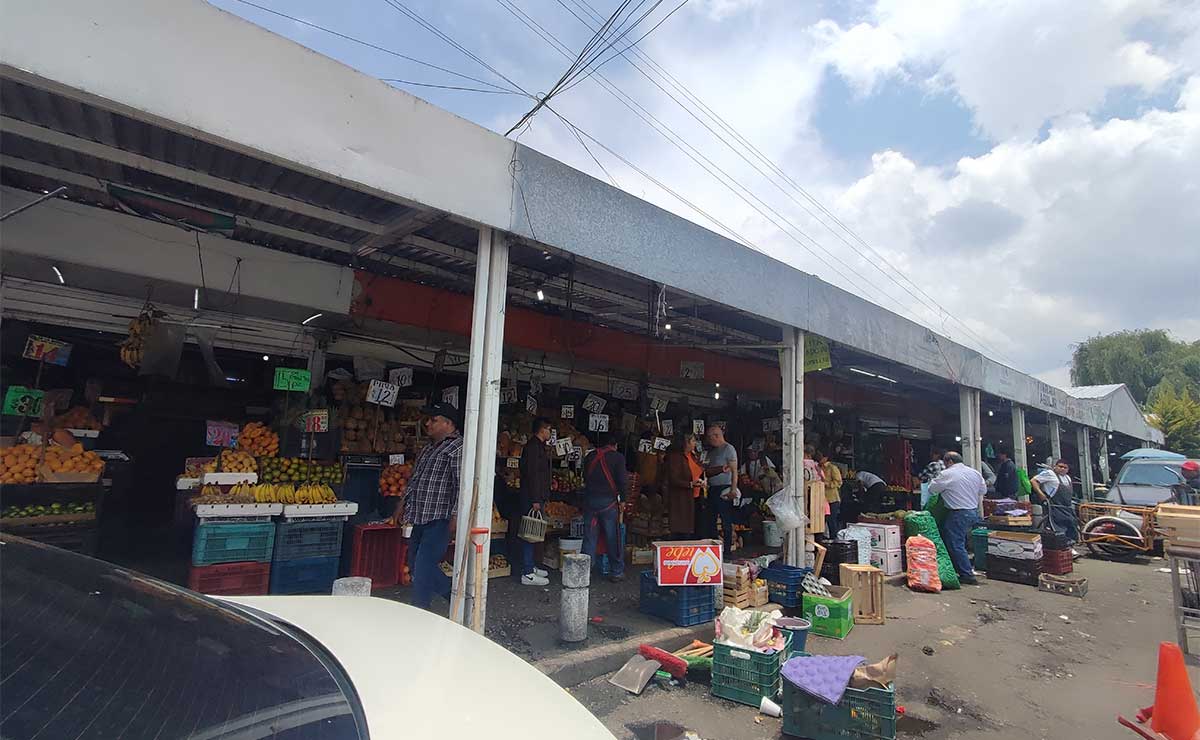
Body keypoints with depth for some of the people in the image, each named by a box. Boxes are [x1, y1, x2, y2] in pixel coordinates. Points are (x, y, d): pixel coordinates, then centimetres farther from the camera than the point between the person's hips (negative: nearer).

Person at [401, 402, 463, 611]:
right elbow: (414, 479, 26)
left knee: (424, 566, -7)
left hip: (439, 519, -10)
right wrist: (403, 503, 23)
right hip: (420, 518, 10)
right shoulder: (429, 447, 17)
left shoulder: (458, 448, -13)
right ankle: (455, 594, 29)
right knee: (416, 561, 15)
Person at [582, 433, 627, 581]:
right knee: (613, 538, 6)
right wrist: (622, 496, 3)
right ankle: (616, 572, 14)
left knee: (589, 537, 10)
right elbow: (623, 481, -10)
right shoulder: (618, 457, -6)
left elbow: (585, 478, 14)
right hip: (609, 502, -4)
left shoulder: (590, 456, 8)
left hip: (590, 500, 4)